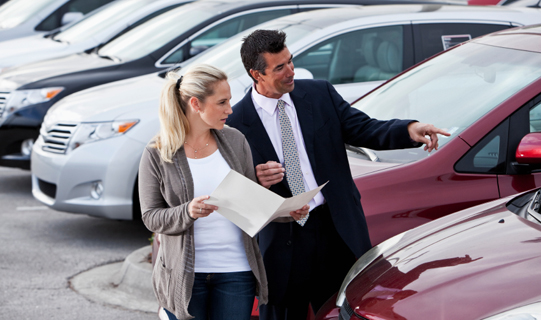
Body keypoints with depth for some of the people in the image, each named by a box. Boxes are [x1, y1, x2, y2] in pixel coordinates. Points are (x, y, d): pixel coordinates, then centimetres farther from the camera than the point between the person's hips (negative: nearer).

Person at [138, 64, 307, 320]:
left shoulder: (234, 141, 6)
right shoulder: (157, 155, -4)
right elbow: (151, 217, -5)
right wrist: (187, 212, -24)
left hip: (236, 270, 2)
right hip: (185, 274, -2)